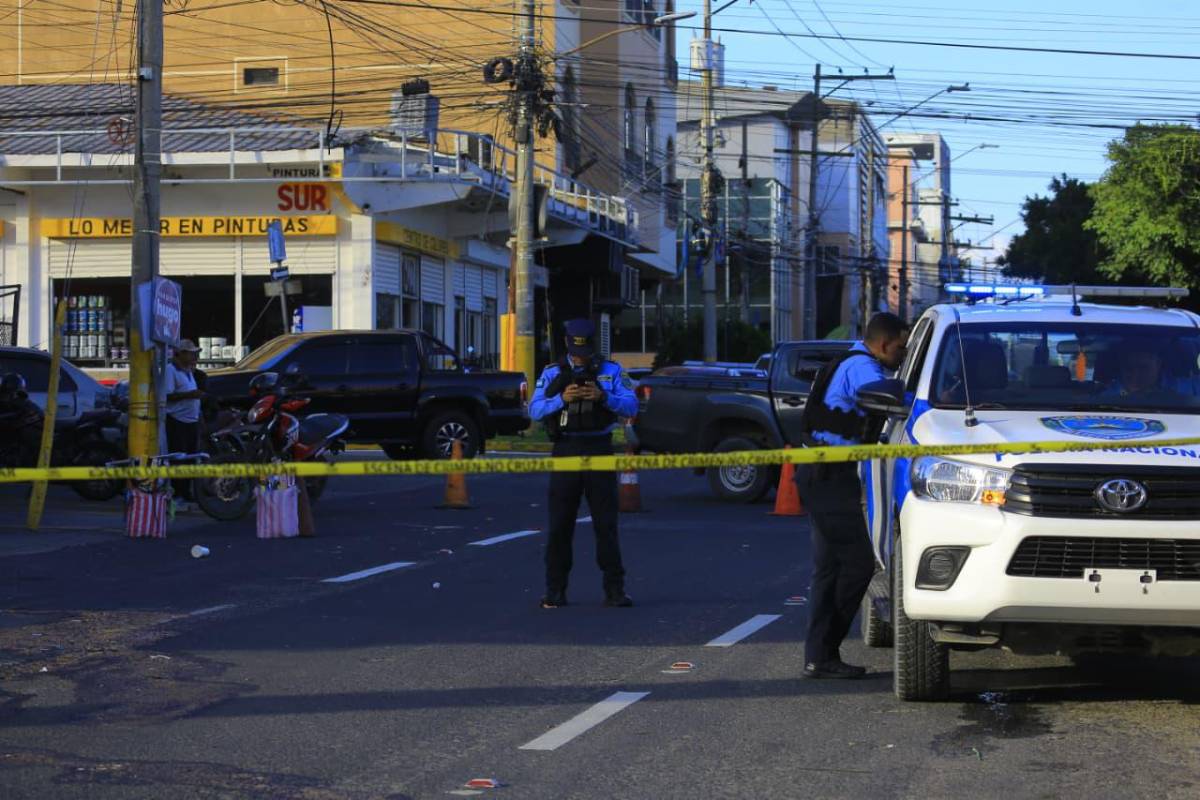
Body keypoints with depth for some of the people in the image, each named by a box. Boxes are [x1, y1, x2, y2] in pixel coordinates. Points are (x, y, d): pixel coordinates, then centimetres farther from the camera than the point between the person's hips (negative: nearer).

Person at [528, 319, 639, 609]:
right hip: (566, 451, 0)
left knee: (606, 524, 0)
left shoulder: (611, 371, 5)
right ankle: (555, 590, 7)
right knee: (560, 524, 1)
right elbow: (535, 409, -4)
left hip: (599, 452, 0)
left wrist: (604, 397, -22)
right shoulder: (552, 373, 7)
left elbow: (631, 405, -5)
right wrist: (561, 399, -20)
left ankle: (614, 590, 3)